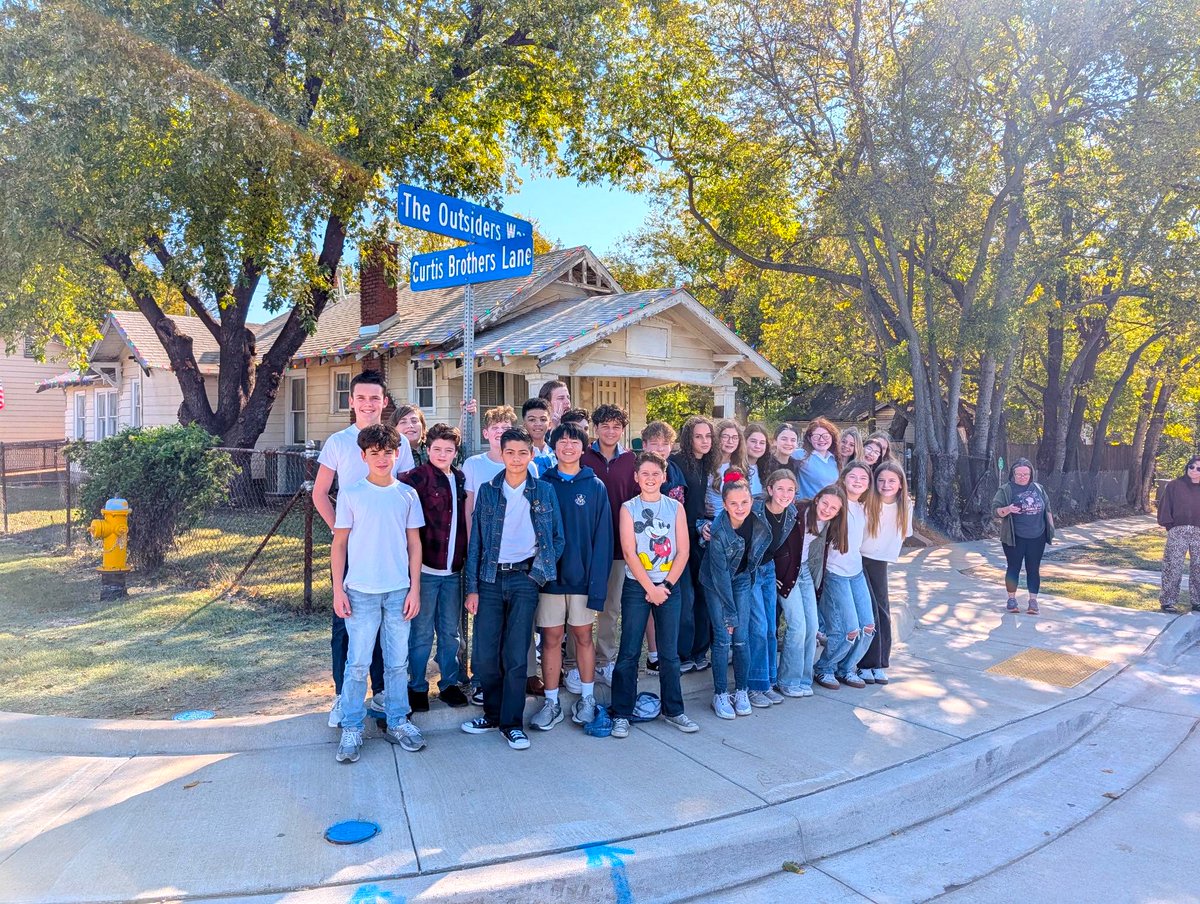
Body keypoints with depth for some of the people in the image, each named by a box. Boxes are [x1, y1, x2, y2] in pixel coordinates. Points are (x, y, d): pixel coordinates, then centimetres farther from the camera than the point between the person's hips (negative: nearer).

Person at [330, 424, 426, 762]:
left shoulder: (407, 494, 4)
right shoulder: (351, 494, -1)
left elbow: (414, 543, 7)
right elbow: (339, 544, 1)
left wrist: (415, 588, 2)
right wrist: (338, 589, -3)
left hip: (399, 591, 2)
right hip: (361, 591, -2)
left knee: (398, 662, 9)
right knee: (358, 663, 1)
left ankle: (397, 722, 22)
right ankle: (351, 729, 13)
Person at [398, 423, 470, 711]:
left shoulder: (460, 479, 9)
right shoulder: (419, 476, -9)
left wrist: (465, 557, 14)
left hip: (453, 569, 5)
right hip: (425, 568, -5)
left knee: (450, 631, 15)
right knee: (422, 633, 7)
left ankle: (449, 683, 28)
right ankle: (417, 687, 21)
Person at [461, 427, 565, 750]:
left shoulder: (544, 491, 3)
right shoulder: (488, 490, 5)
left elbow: (558, 538, 7)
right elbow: (475, 540, 4)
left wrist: (541, 570, -4)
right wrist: (472, 587, -1)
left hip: (524, 579, -1)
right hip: (490, 579, 1)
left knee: (516, 656, 1)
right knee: (485, 654, 2)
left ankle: (512, 723, 15)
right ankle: (492, 713, 23)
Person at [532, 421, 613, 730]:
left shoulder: (595, 487, 0)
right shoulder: (542, 485, 3)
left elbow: (602, 538, -3)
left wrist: (598, 581, -9)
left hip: (582, 576, -1)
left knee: (583, 636, 10)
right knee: (551, 638, 6)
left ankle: (587, 698, 24)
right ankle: (551, 702, 18)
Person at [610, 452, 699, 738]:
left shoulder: (675, 507, 4)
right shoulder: (628, 508, -1)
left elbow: (683, 551, 1)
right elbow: (629, 552, -8)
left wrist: (665, 585, -8)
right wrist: (650, 587, -11)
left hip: (668, 587, 2)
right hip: (636, 586, -2)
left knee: (669, 652, 8)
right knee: (629, 652, 0)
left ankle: (674, 709, 22)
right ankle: (621, 713, 10)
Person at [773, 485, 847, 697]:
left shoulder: (830, 525, 0)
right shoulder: (796, 513, -20)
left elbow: (821, 557, 13)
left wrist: (818, 580, 7)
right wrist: (771, 573, -15)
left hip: (807, 573, 6)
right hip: (786, 573, -6)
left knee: (812, 627, 3)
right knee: (798, 626, -10)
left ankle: (803, 679, 17)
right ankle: (788, 682, 5)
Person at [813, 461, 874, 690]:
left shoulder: (863, 508, 9)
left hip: (857, 572, 8)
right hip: (836, 573, -7)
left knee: (868, 626, 4)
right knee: (850, 630, -8)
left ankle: (846, 669, 24)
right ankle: (824, 669, 15)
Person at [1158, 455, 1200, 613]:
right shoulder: (1175, 486, 0)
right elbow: (1165, 506, 0)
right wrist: (1170, 525, -6)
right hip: (1178, 532, -3)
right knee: (1173, 567, -4)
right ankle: (1167, 601, 3)